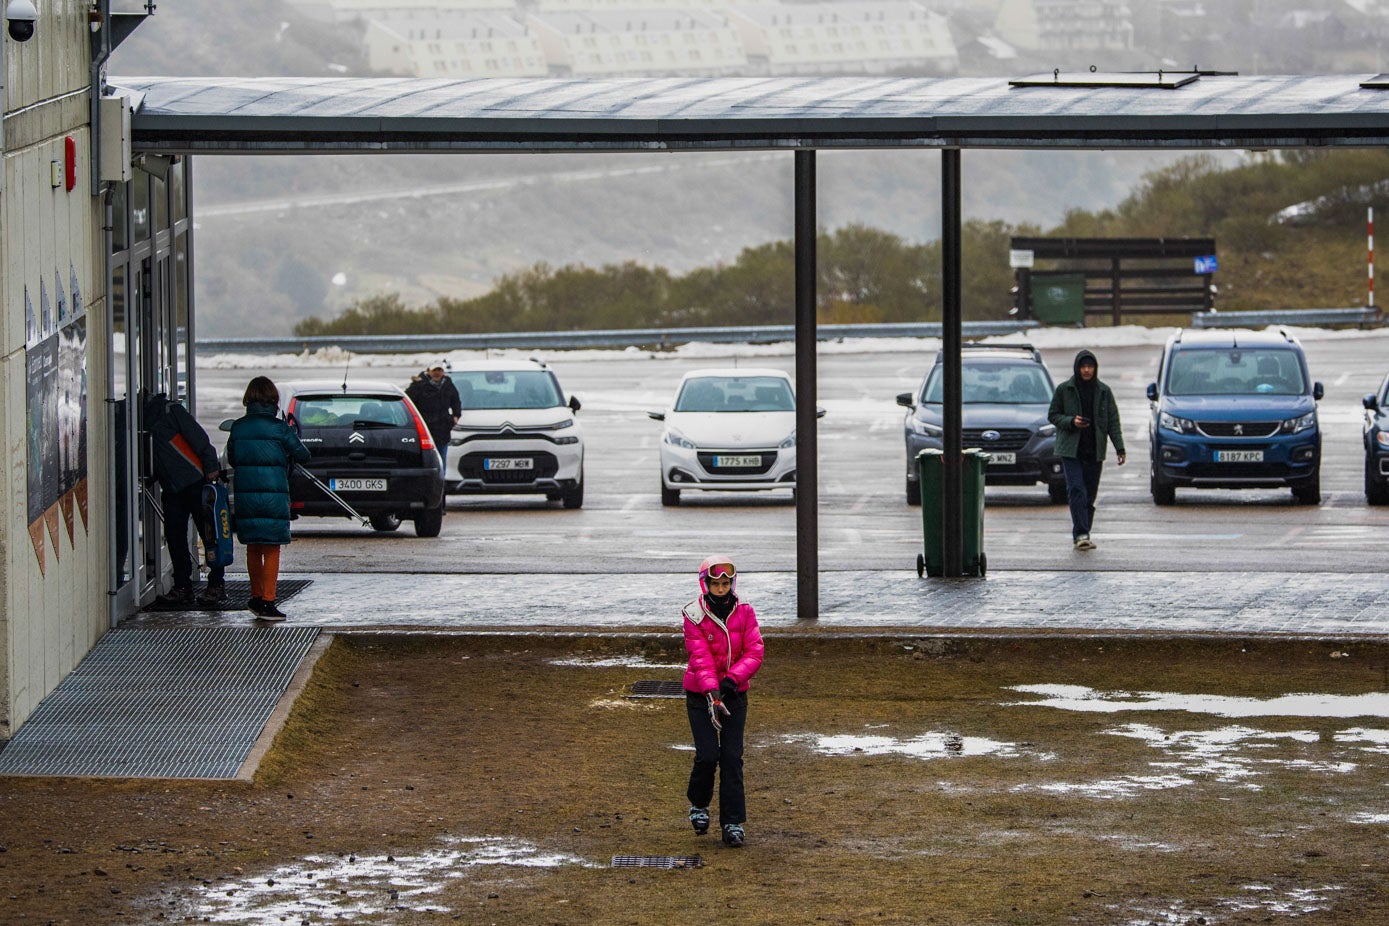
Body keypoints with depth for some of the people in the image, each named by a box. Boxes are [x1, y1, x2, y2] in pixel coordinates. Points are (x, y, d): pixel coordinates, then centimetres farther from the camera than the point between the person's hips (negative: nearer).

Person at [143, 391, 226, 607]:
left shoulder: (170, 411, -8)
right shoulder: (144, 420, 14)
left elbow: (198, 438, -12)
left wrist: (211, 467, -16)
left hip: (195, 482, -8)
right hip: (171, 489, 8)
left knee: (208, 533, -2)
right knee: (174, 536, 3)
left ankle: (217, 585, 2)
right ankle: (182, 587, 8)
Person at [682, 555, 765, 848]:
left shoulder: (744, 612, -3)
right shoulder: (694, 616, -10)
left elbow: (755, 653, -10)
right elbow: (700, 658, -19)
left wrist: (731, 680, -25)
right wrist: (712, 693, -32)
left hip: (735, 693, 2)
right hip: (700, 695, -2)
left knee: (732, 758, -3)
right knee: (707, 756, -9)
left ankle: (733, 823, 2)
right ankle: (698, 804, 21)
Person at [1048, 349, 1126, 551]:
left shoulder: (1103, 392, 7)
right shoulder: (1064, 390, 2)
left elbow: (1113, 421, 7)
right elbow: (1053, 415, 7)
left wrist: (1119, 448, -2)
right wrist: (1071, 421, -13)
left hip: (1094, 451, 3)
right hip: (1071, 449, -3)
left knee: (1090, 494, 4)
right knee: (1076, 490, -16)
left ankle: (1081, 535, 13)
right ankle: (1081, 534, -21)